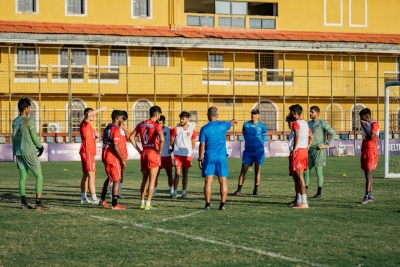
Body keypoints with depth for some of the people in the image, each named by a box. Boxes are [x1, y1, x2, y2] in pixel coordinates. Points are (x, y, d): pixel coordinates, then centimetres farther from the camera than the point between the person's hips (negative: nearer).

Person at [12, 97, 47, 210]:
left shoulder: (15, 121, 9)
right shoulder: (29, 121, -13)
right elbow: (34, 138, -11)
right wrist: (40, 147, 8)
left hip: (18, 152, 7)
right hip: (29, 152, -7)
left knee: (23, 176, 8)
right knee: (39, 176, 0)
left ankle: (24, 203, 4)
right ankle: (38, 202, -6)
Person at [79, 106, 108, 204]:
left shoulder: (89, 125, 20)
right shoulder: (84, 124, -9)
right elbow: (88, 114, -31)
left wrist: (96, 136, 5)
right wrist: (101, 109, -27)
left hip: (89, 153, 10)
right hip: (87, 152, -10)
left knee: (85, 176, 12)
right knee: (91, 175, -12)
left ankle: (83, 198, 16)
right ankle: (94, 199, -14)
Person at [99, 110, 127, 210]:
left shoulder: (108, 128, 12)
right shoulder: (115, 129, -17)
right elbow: (116, 147, -23)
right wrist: (122, 159, -15)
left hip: (106, 157, 9)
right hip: (113, 158, -9)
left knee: (109, 178, 24)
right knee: (117, 180, -3)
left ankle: (102, 200, 28)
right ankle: (115, 205, -3)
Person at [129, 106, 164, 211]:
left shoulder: (141, 124, 7)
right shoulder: (156, 126, -12)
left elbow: (131, 137, 8)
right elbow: (162, 139, -27)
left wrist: (138, 150, 10)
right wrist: (159, 150, -12)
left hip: (143, 153, 6)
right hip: (153, 153, -6)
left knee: (144, 179, 18)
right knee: (152, 180, 1)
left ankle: (142, 203, 20)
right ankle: (148, 204, -1)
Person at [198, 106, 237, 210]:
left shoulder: (204, 129, -4)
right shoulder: (223, 125, 2)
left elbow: (202, 146, -5)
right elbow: (231, 123, 27)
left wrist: (200, 159, 2)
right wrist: (234, 120, 50)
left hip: (209, 158, -1)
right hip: (221, 157, 1)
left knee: (208, 181, 2)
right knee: (223, 181, 4)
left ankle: (208, 204, 0)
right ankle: (223, 204, 0)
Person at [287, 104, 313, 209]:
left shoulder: (296, 123, -11)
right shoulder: (305, 123, 18)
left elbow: (296, 136, -29)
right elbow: (311, 136, 27)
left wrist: (294, 148, -23)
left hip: (297, 152, -10)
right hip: (304, 151, 10)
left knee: (299, 177, -10)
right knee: (296, 176, 18)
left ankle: (304, 202, -13)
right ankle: (298, 199, 25)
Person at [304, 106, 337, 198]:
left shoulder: (322, 123, -6)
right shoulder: (309, 124, 14)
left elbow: (333, 134, -8)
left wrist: (327, 145, -12)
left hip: (319, 150, -7)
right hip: (310, 150, 7)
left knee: (318, 171, -4)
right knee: (306, 170, 3)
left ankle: (319, 193, 1)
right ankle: (305, 191, 9)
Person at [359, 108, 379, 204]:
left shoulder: (374, 124, -10)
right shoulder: (365, 125, 18)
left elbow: (371, 137, -23)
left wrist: (364, 127, -16)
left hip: (371, 153, -9)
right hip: (364, 152, 9)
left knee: (368, 174, -14)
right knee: (367, 174, 8)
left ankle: (367, 196, -18)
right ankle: (371, 196, 11)